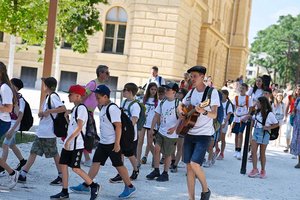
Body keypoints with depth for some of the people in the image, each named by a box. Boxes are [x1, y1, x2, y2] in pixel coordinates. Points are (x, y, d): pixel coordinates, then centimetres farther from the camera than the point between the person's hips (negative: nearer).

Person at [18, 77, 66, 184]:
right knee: (34, 151, 6)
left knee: (54, 154, 0)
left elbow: (63, 108, -28)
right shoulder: (48, 96, 15)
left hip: (49, 132, -10)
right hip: (41, 131, 10)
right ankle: (23, 174, 7)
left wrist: (47, 111, -26)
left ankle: (62, 176, 11)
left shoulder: (53, 96, -14)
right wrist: (42, 113, 8)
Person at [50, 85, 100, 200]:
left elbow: (79, 128, -22)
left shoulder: (81, 108, -14)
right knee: (63, 165, 6)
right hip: (69, 143, 10)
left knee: (75, 168, -9)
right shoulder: (75, 108, 16)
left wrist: (68, 140, -24)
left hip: (77, 144, -10)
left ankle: (94, 186, 6)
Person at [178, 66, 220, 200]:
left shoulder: (212, 92, -9)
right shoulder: (191, 92, 9)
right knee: (189, 166, 5)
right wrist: (180, 111, 0)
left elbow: (214, 115, -17)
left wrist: (203, 112, -38)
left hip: (204, 134, -6)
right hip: (189, 133, 6)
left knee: (195, 164, -17)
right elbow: (181, 105, 23)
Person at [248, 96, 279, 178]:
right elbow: (253, 118, 27)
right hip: (256, 132, 6)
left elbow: (276, 124, -5)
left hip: (264, 133, -6)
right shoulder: (258, 112, 10)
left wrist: (268, 127, -17)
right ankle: (255, 169, 4)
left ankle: (263, 171, 18)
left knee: (262, 153, 4)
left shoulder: (269, 114, -9)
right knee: (253, 151, -3)